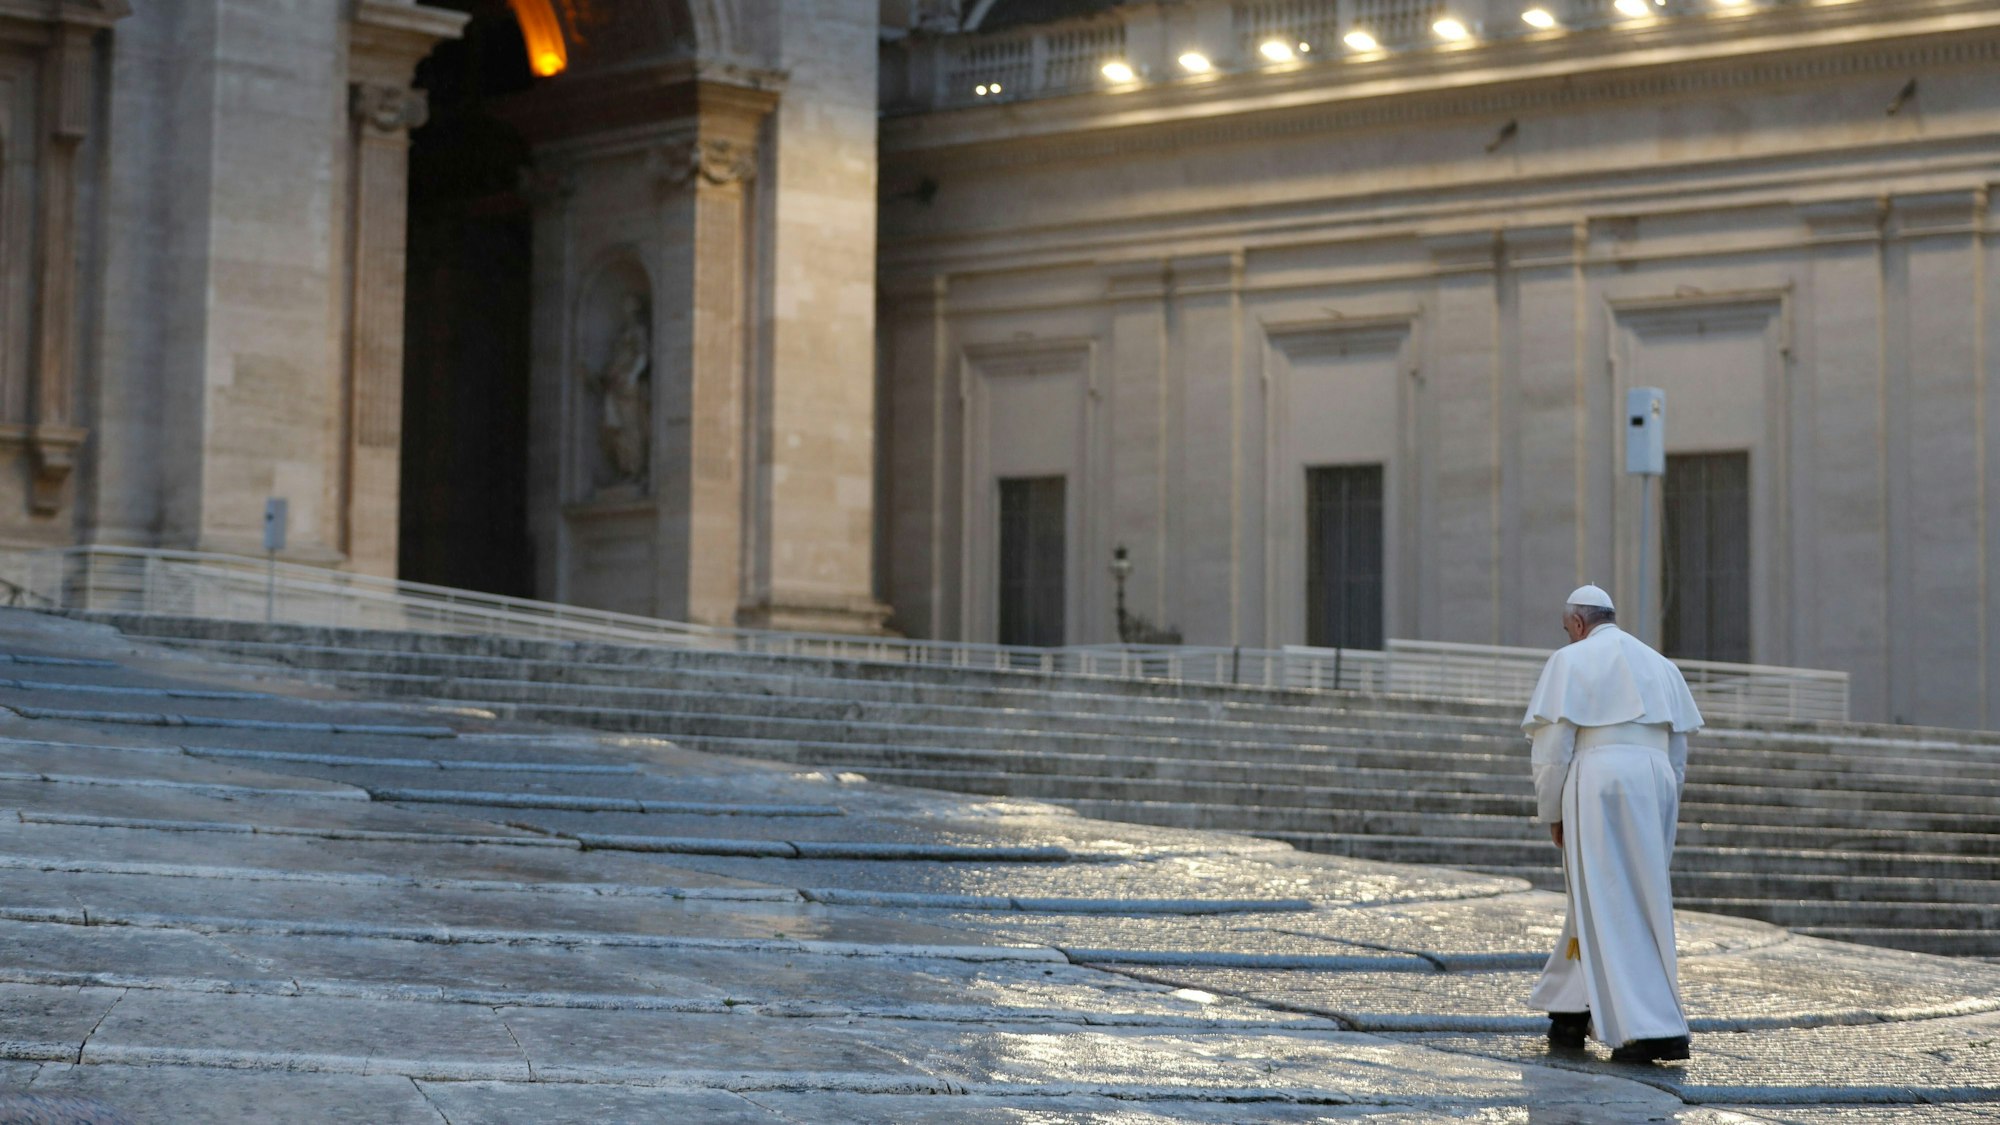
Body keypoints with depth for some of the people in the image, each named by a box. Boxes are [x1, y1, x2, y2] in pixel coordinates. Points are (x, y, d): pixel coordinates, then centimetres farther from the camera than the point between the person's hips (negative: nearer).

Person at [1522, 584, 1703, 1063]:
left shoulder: (1570, 661, 1)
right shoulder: (1660, 666, 18)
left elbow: (1552, 746, -5)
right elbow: (1677, 752, 17)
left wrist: (1552, 814, 4)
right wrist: (1659, 817, 22)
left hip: (1597, 789, -6)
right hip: (1654, 789, 6)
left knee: (1613, 910, -3)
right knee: (1597, 896, 17)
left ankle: (1657, 1031, -11)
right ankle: (1572, 1013, 19)